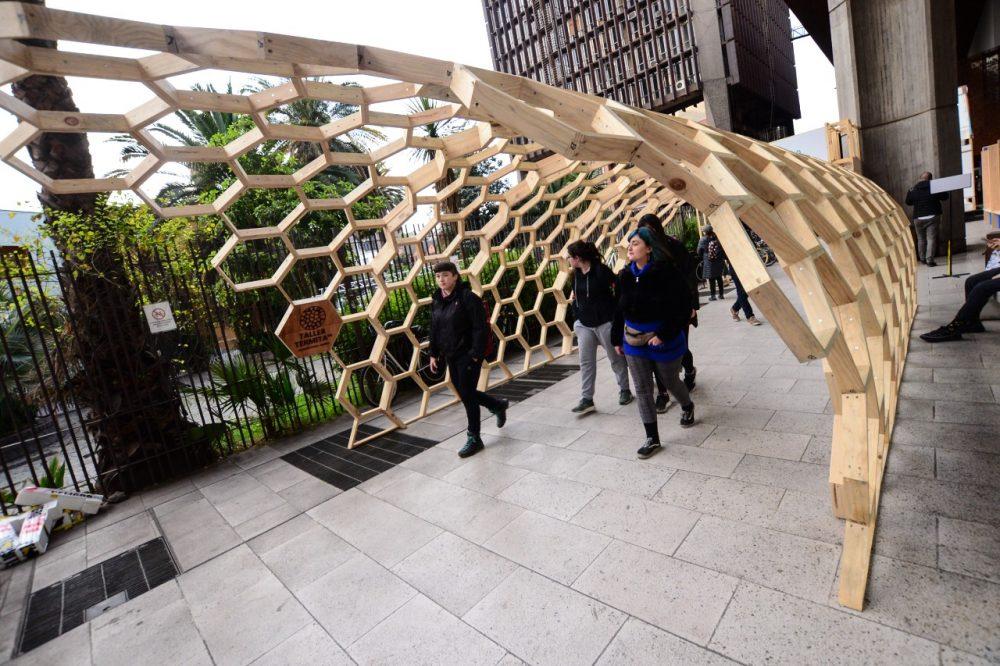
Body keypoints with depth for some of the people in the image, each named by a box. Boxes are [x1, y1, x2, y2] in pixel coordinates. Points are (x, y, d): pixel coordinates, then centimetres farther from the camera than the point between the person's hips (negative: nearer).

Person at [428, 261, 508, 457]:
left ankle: (474, 439, 14)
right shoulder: (436, 301, 8)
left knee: (467, 395, -2)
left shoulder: (467, 297, -14)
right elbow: (434, 329, 15)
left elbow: (480, 328, -17)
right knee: (464, 393, 15)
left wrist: (476, 354, -20)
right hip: (450, 356, 8)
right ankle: (498, 405, 40)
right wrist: (434, 353, 12)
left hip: (468, 355, -8)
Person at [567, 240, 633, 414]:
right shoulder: (577, 273, 6)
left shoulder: (601, 270, -15)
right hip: (584, 324, 7)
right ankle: (587, 399, 9)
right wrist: (573, 295, 8)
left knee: (616, 358, 10)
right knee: (586, 362, 4)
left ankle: (624, 390, 28)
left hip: (605, 322, -6)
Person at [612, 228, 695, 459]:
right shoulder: (625, 275, -1)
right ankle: (652, 439, 17)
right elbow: (619, 309, 7)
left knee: (671, 382, 17)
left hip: (665, 340, -4)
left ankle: (687, 407, 52)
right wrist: (617, 339, 11)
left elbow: (682, 306, -18)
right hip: (633, 341, 5)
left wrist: (664, 334, -22)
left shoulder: (664, 272, -18)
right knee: (642, 389, 5)